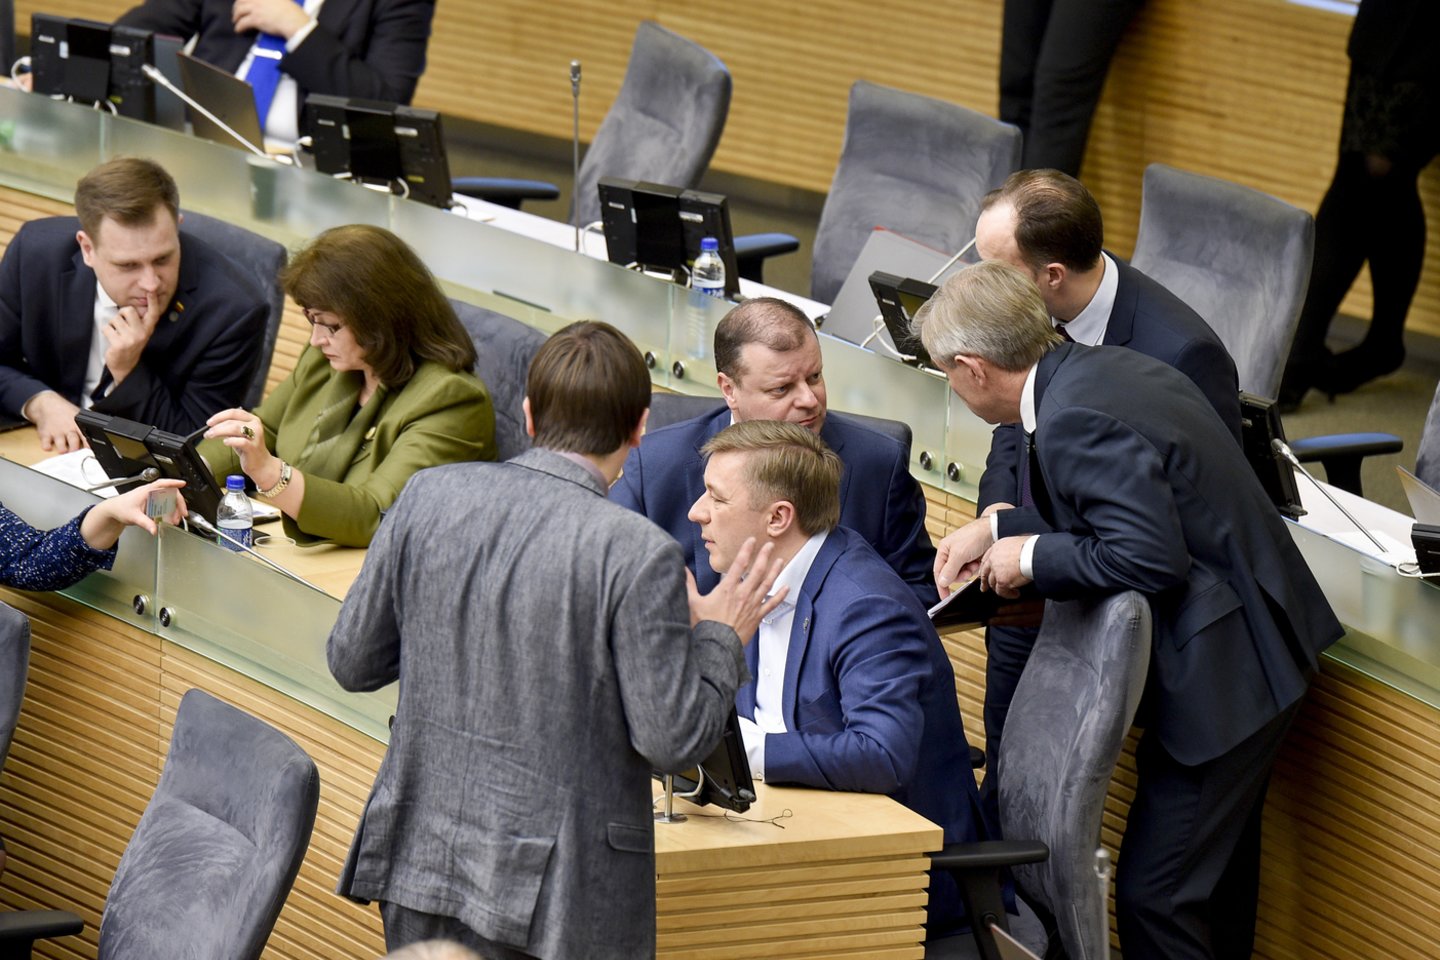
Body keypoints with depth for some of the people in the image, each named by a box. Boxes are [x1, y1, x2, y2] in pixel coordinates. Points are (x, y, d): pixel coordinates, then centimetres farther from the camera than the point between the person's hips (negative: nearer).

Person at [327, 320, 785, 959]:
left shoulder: (429, 497, -3)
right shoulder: (638, 553, -16)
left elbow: (350, 662, 6)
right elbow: (674, 740, -13)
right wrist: (719, 637, 3)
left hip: (418, 860, 5)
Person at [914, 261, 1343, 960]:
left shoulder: (1076, 421, -23)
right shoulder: (1103, 370, 8)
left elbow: (1151, 556, -28)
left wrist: (1032, 556, -15)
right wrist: (997, 528, 13)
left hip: (1225, 673, -11)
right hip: (1250, 645, 11)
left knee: (1156, 895, -7)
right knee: (1218, 881, 24)